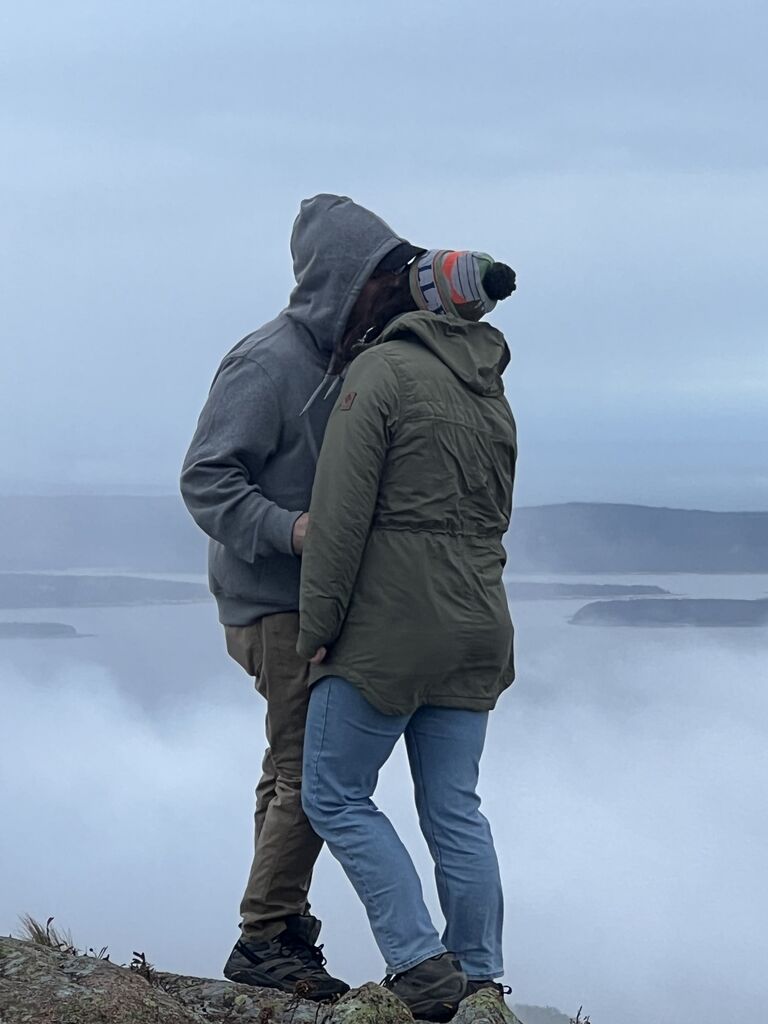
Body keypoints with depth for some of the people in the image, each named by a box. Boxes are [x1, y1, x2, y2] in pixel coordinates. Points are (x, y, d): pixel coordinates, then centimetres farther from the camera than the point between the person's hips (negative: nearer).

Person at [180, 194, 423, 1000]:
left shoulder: (343, 361, 10)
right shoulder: (267, 364, -17)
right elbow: (205, 480, -20)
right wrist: (291, 529, -31)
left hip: (314, 601, 9)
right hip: (275, 603, -9)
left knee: (296, 773, 14)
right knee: (311, 774, -9)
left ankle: (282, 928, 22)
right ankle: (262, 940, -1)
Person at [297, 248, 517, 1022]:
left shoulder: (382, 370, -9)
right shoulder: (493, 398, 15)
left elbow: (342, 510, -14)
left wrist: (318, 623, -11)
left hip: (390, 622, -7)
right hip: (475, 625, 7)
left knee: (335, 795, 2)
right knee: (454, 808, 10)